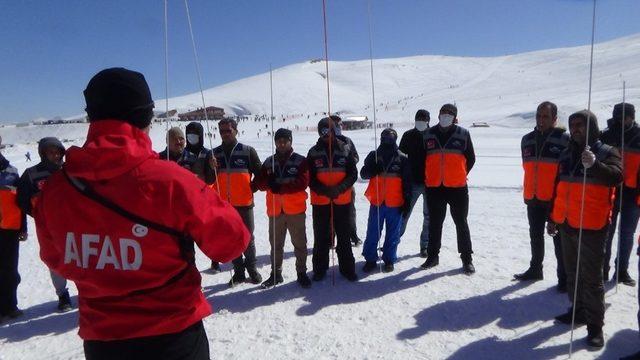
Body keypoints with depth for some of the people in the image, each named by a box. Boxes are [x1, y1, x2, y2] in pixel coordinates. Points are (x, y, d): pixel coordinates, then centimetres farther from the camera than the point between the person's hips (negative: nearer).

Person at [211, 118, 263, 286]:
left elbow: (260, 173, 3)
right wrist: (211, 168, -15)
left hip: (244, 203, -3)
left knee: (248, 238, 6)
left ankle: (252, 268, 24)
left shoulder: (248, 151, -2)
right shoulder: (215, 153, 6)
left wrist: (251, 189, -5)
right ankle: (239, 272, 24)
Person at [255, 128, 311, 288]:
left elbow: (302, 183, -13)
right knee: (275, 244, 13)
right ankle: (275, 273, 26)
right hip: (275, 209, 3)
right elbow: (260, 183, 4)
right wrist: (270, 183, -18)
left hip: (296, 209, -3)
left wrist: (281, 187, -22)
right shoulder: (269, 162, 9)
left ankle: (302, 273, 18)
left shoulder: (301, 161, -2)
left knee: (300, 243, 5)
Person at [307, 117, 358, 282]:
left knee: (344, 236, 9)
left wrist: (339, 188, -17)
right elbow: (310, 178, -1)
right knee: (321, 237, 9)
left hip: (342, 200, 0)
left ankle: (347, 268, 22)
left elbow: (353, 174, -1)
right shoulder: (314, 152, 1)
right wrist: (324, 190, -18)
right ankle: (320, 268, 22)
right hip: (320, 201, 0)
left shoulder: (345, 149, 2)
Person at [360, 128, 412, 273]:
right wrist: (374, 170, -16)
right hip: (376, 201, 1)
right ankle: (370, 259, 16)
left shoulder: (402, 158, 3)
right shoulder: (373, 155, 6)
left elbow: (407, 182, 4)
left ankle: (389, 260, 19)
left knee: (393, 234, 7)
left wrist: (407, 201, 0)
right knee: (373, 233, 5)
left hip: (395, 203, 0)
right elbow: (363, 173, 5)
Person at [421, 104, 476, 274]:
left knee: (461, 223, 6)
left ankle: (467, 259, 16)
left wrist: (460, 175, 6)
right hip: (434, 187, 2)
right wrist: (427, 177, 10)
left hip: (457, 187, -2)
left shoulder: (463, 134, 0)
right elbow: (422, 158, 13)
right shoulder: (429, 135, 5)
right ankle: (433, 255, 24)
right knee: (434, 224, 11)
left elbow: (470, 158, 8)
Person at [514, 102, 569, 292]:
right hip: (533, 198, 6)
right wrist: (527, 194, 15)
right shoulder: (527, 140, 8)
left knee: (559, 238, 3)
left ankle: (564, 276, 15)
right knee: (535, 235, 18)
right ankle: (535, 269, 33)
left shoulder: (565, 139, -9)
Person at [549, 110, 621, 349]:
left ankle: (595, 325, 8)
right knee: (573, 273, 17)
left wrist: (594, 165, -42)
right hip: (567, 224, 6)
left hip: (592, 226, -6)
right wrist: (553, 218, 17)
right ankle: (579, 310, 32)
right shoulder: (567, 154, 12)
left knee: (591, 277, -2)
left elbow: (616, 176, -24)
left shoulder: (606, 152, -5)